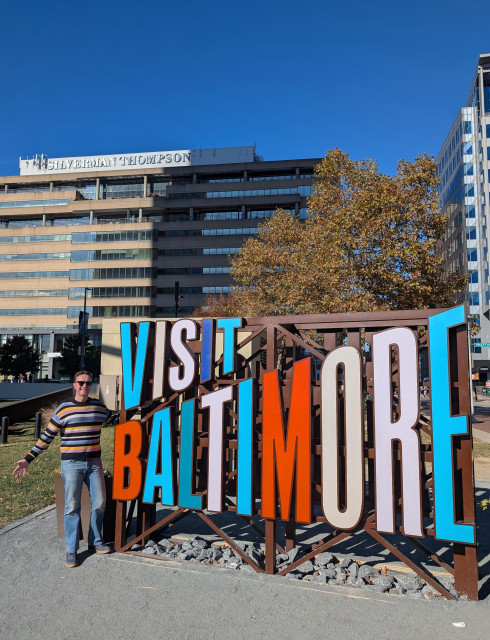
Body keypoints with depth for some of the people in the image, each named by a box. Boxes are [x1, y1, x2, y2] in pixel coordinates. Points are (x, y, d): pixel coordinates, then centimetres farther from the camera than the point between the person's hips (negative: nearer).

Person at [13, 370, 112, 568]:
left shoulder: (99, 407, 3)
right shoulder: (63, 409, -5)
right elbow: (47, 436, -1)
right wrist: (28, 459, -4)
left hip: (94, 463, 3)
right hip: (71, 464, -3)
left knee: (99, 503, 8)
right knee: (72, 507, 0)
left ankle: (95, 542, 27)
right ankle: (71, 550, 14)